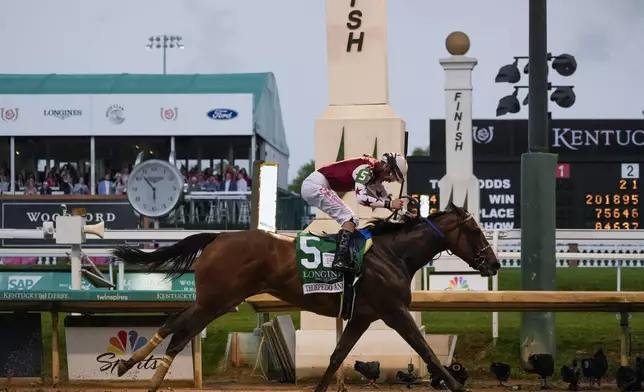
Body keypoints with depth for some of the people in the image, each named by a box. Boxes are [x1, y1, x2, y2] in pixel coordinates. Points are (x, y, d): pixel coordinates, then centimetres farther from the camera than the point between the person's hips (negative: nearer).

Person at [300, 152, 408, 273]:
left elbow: (385, 197, 18)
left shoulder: (375, 173, 13)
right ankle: (340, 261, -27)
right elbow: (362, 198, -30)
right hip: (314, 186, -10)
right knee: (349, 219, -16)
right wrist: (389, 204, -28)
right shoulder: (365, 169, -18)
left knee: (352, 220, 13)